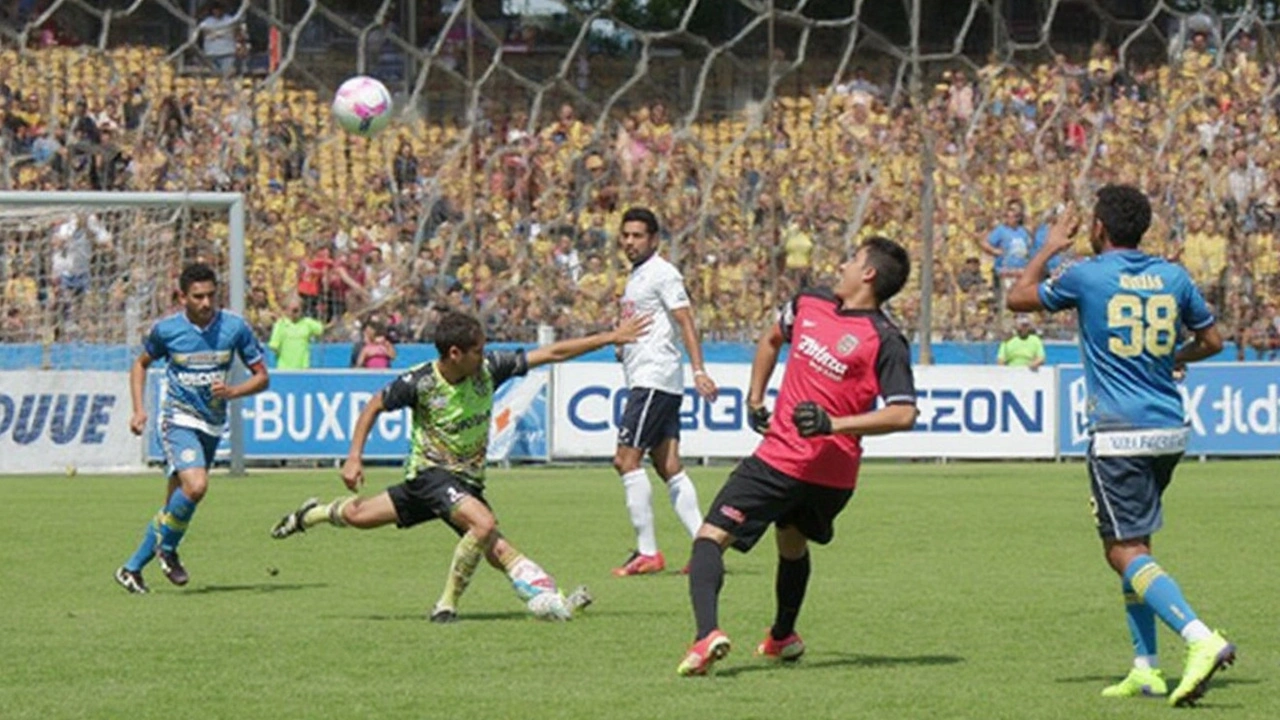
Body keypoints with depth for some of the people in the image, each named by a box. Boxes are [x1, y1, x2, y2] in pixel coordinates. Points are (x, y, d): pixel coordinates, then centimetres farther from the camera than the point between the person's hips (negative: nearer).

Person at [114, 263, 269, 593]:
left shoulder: (235, 327, -6)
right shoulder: (166, 329, -7)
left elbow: (261, 376, 1)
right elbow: (141, 364, 12)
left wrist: (232, 392, -18)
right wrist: (139, 410, 1)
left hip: (213, 426, 3)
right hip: (179, 420, -3)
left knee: (175, 503, 7)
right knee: (195, 486, -27)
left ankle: (132, 568, 20)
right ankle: (167, 548, -3)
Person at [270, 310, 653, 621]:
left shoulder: (488, 368, -11)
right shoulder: (418, 383, -20)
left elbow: (551, 353, -7)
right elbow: (375, 406, -2)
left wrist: (611, 337, -10)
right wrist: (354, 456, -9)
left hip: (468, 479, 6)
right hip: (430, 471, -6)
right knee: (484, 523, -28)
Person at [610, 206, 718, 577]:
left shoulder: (662, 273, -8)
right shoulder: (636, 277, 21)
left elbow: (685, 322, -16)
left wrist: (699, 370, -25)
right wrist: (623, 345, 14)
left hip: (655, 378, -10)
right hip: (643, 379, 10)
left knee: (627, 458, -12)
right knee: (669, 466, 5)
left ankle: (647, 552, -13)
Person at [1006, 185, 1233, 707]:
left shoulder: (1087, 276, -6)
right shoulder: (1173, 277, 7)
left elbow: (1018, 297, 10)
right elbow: (1211, 341, 17)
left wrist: (1050, 248, 24)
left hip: (1119, 434, -6)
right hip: (1170, 431, 6)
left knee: (1127, 554, -8)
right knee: (1132, 545, 19)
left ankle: (1201, 640, -29)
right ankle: (1145, 668, 15)